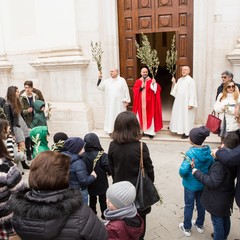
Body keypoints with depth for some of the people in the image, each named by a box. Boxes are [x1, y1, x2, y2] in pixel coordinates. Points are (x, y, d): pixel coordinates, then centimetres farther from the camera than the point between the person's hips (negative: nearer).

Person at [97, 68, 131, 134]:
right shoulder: (107, 81, 5)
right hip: (110, 103, 3)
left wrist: (126, 101, -8)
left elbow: (126, 90, -4)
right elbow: (99, 87, 4)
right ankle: (111, 130, 13)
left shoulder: (122, 80, -3)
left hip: (120, 103, -2)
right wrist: (99, 78, -9)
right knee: (111, 116, 5)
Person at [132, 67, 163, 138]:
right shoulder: (138, 81, 8)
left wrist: (154, 84, -27)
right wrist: (141, 88, -13)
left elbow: (157, 89, -9)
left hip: (149, 102, -2)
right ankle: (141, 130, 13)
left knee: (149, 116, -1)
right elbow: (134, 90, 1)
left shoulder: (151, 81, 2)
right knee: (141, 115, 5)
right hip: (140, 102, 2)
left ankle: (150, 131, 4)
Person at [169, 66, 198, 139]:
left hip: (186, 103, -7)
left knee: (186, 117, -2)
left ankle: (186, 132, 5)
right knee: (179, 116, 11)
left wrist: (191, 104, -20)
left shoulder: (190, 80, -10)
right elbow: (175, 90, 14)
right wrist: (174, 83, -1)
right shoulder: (179, 80, 11)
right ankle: (180, 130, 21)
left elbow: (192, 93, -15)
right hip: (178, 102, 7)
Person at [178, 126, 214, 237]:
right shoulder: (208, 152, -12)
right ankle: (200, 225, 43)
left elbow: (183, 171, -32)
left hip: (190, 185, -5)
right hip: (203, 184, 5)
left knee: (189, 206, 15)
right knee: (201, 204, 23)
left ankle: (187, 228, 32)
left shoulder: (190, 153, -28)